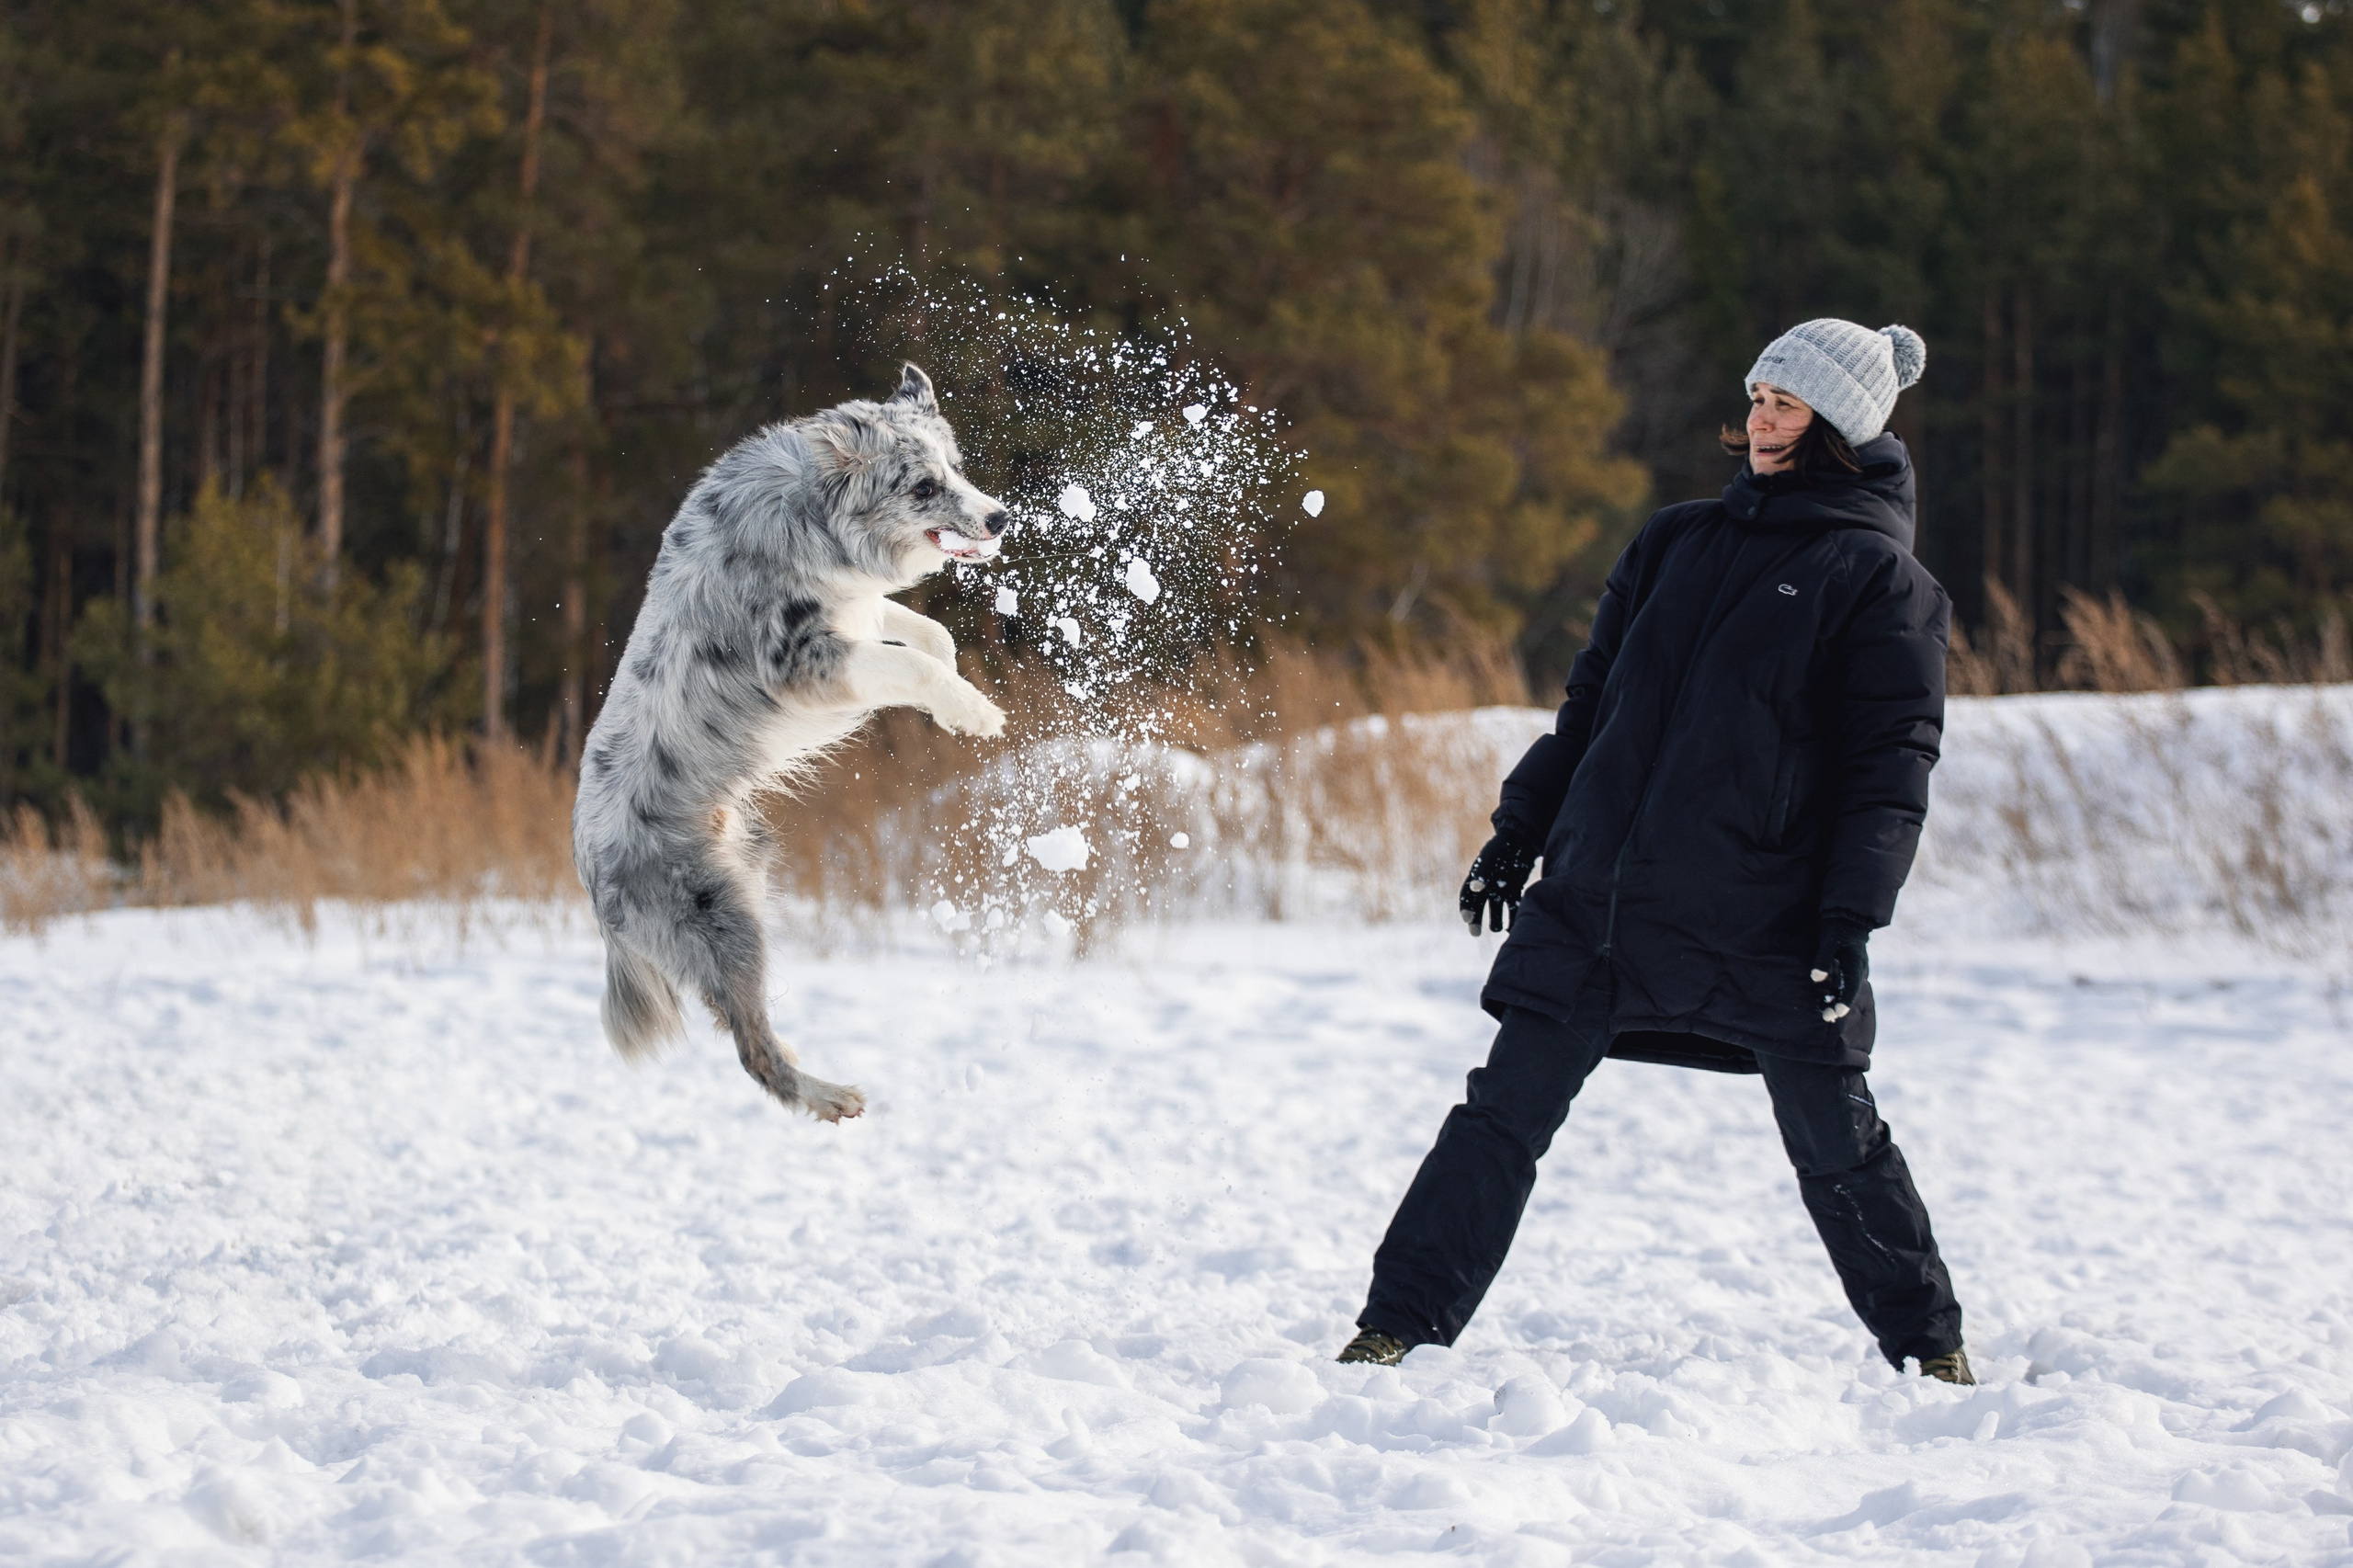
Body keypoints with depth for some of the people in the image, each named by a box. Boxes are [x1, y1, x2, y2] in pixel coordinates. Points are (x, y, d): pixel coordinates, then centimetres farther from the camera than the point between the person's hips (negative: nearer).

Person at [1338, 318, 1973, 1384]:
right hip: (1599, 895, 4)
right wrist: (1520, 829, 14)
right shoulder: (1679, 542, 16)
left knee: (1836, 1143, 3)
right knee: (1504, 1113, 0)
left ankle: (1929, 1348, 20)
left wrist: (1851, 916, -14)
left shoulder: (1877, 578, 0)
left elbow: (1892, 760, -5)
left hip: (1763, 918, -4)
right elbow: (1591, 699, 20)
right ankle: (1400, 1327, 4)